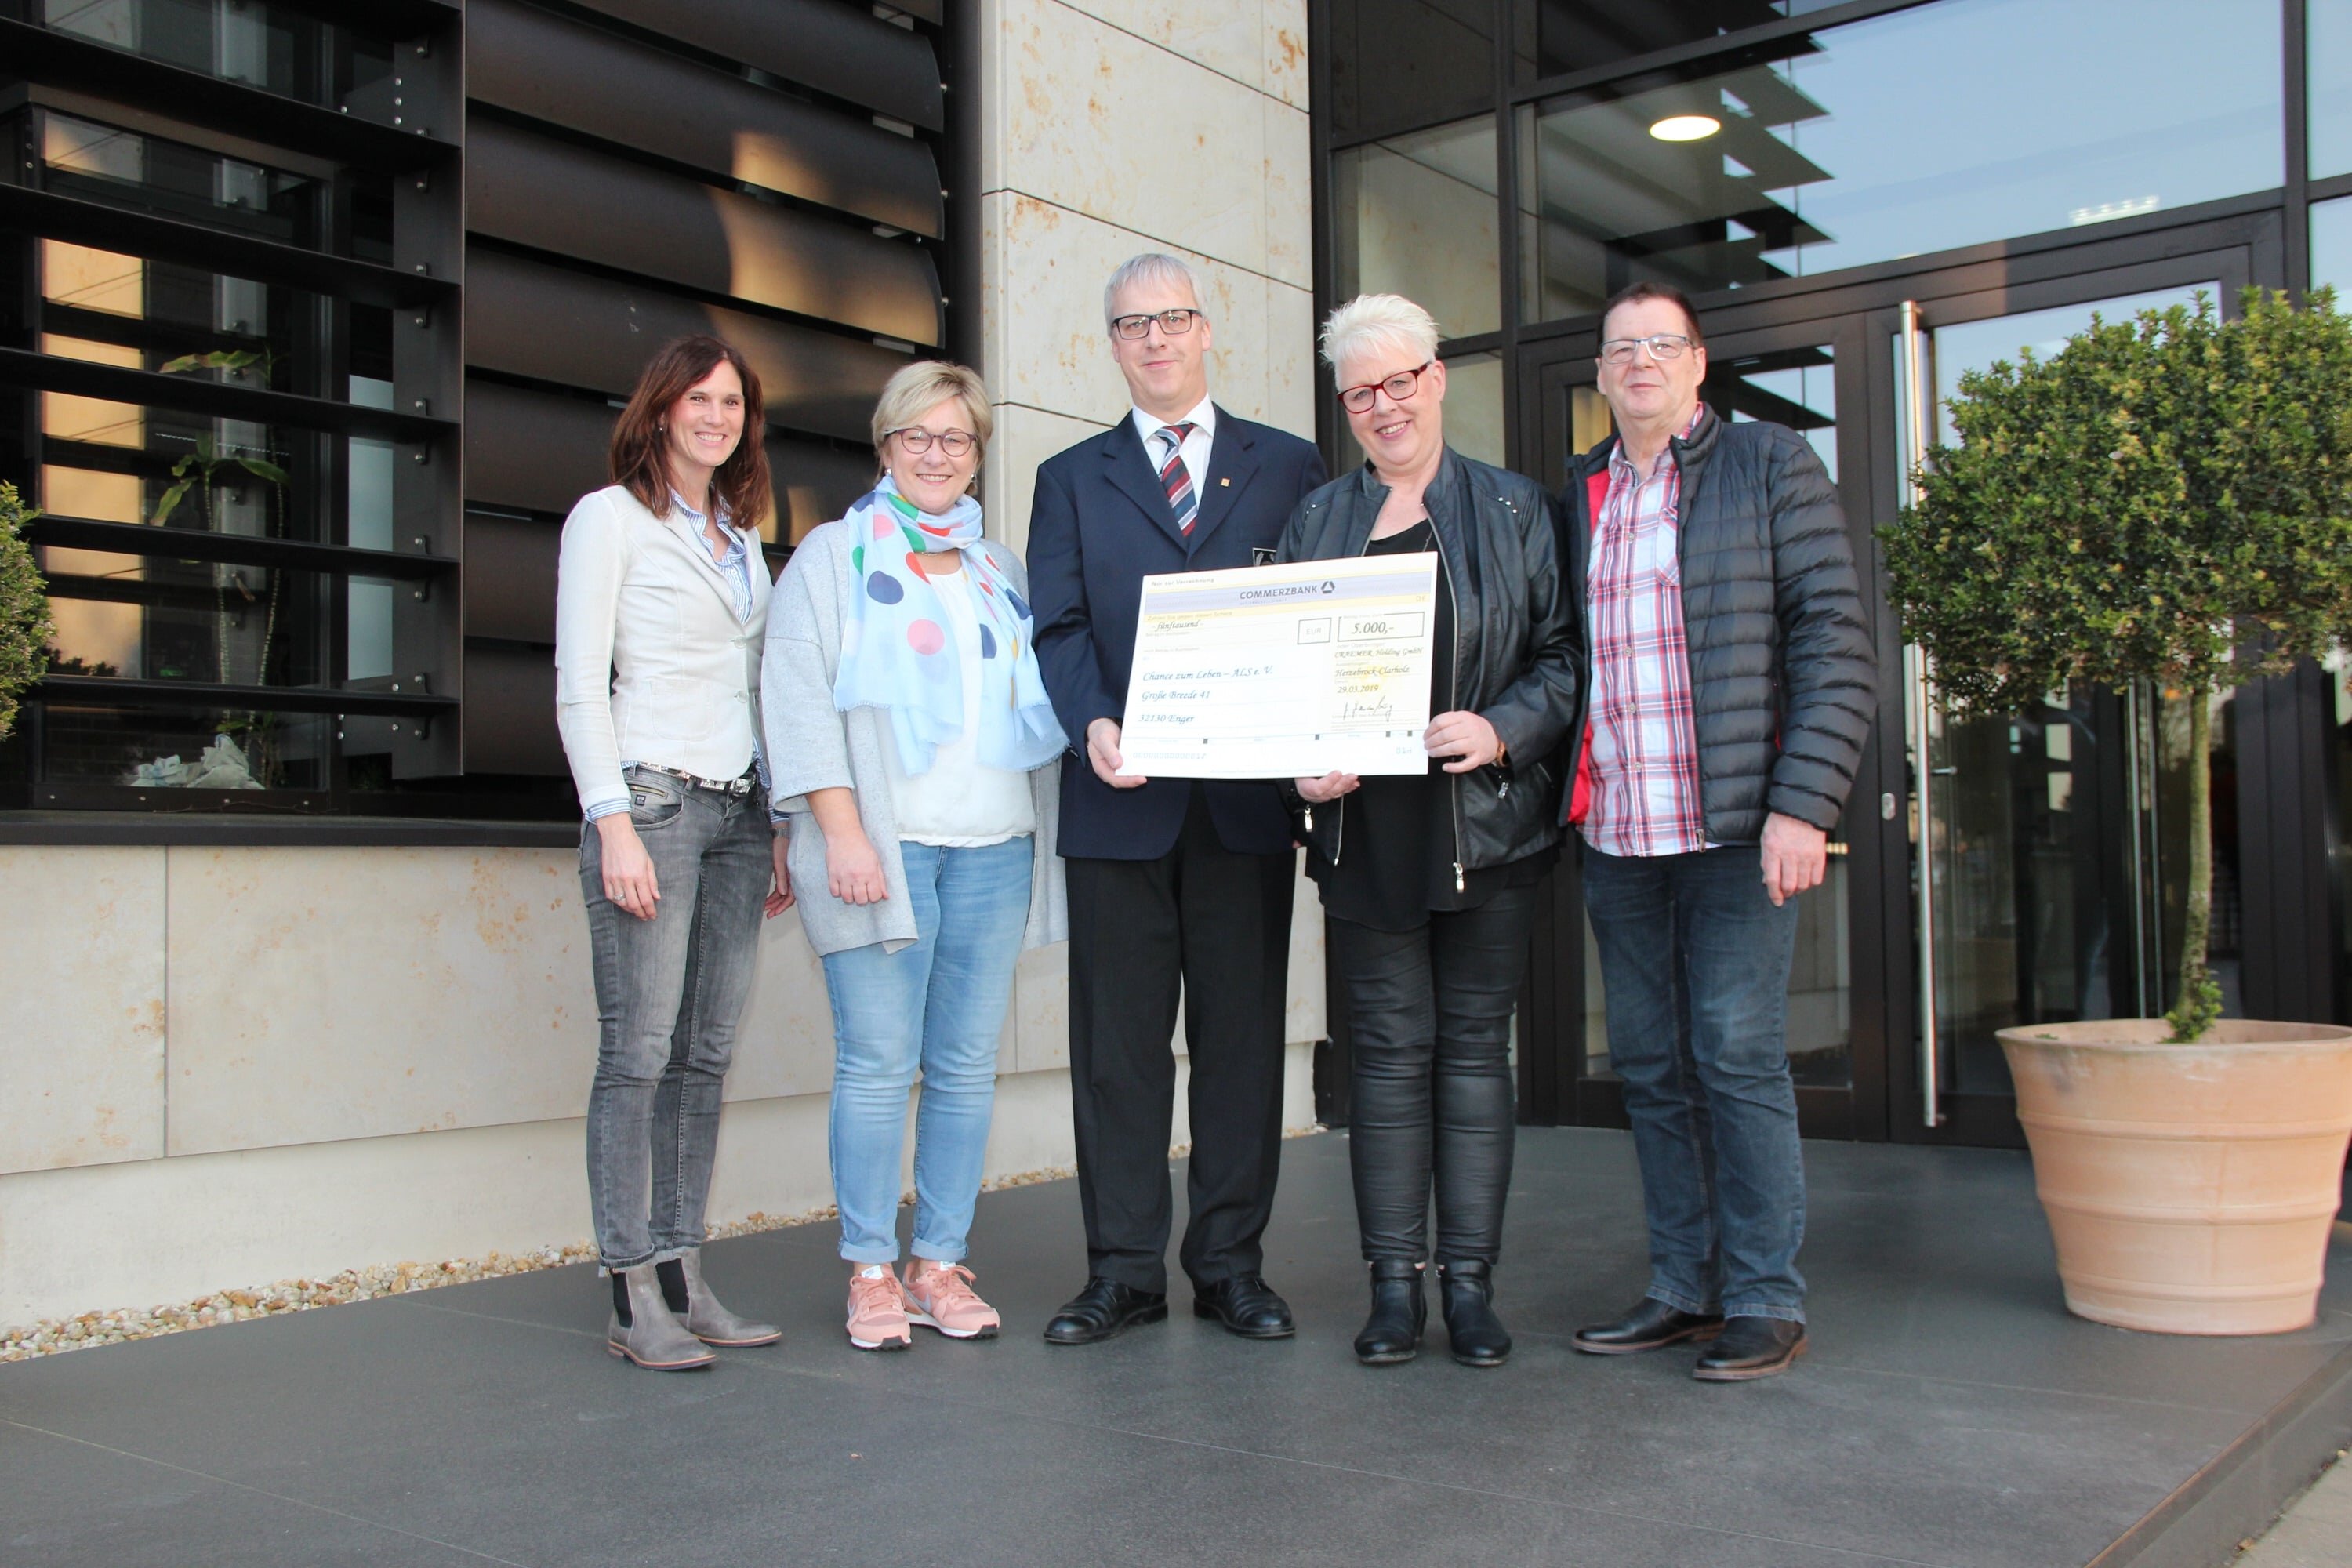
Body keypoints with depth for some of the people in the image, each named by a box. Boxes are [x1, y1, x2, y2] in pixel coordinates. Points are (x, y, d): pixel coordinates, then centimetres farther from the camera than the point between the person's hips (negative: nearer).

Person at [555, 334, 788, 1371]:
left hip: (737, 812, 7)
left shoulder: (741, 539, 20)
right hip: (649, 800, -6)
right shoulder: (610, 518, 1)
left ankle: (683, 1276, 12)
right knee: (638, 1052, -7)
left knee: (707, 1052, 6)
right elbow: (579, 683, -6)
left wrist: (779, 822, 15)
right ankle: (633, 1296, -1)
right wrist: (615, 822, -15)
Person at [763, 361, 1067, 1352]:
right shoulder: (833, 556, 8)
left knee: (966, 1065, 4)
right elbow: (799, 701, -2)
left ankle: (942, 1263, 12)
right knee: (877, 1064, -5)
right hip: (880, 842, -4)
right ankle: (871, 1271, 5)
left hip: (991, 846, 4)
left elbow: (1040, 701, 20)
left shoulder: (1001, 570, 20)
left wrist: (1043, 825, 8)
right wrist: (842, 831, -12)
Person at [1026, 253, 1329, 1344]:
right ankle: (1123, 1271, 12)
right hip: (1120, 799, 0)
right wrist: (1093, 722, -16)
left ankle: (1231, 1264, 15)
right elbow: (1059, 628, 3)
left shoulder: (1288, 467, 13)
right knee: (1118, 1042, 3)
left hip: (1248, 798, 0)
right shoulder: (1071, 480, 14)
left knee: (1243, 1036, 5)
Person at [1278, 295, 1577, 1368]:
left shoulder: (1513, 512, 7)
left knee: (1474, 1047, 4)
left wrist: (1501, 731, -14)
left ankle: (1470, 1282, 12)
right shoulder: (1315, 521, 13)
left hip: (1487, 826, -1)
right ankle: (1394, 1286, 11)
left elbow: (1564, 655, 3)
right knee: (1389, 1051, 4)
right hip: (1364, 828, 1)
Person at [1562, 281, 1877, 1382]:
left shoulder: (1774, 468, 3)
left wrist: (1802, 804, -13)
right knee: (1650, 1069, 8)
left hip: (1735, 829, -5)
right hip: (1614, 836, 5)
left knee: (1737, 1058, -4)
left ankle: (1766, 1301, 7)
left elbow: (1836, 645, -4)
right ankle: (1682, 1289, 19)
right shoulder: (1576, 498, 16)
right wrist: (1562, 803, 6)